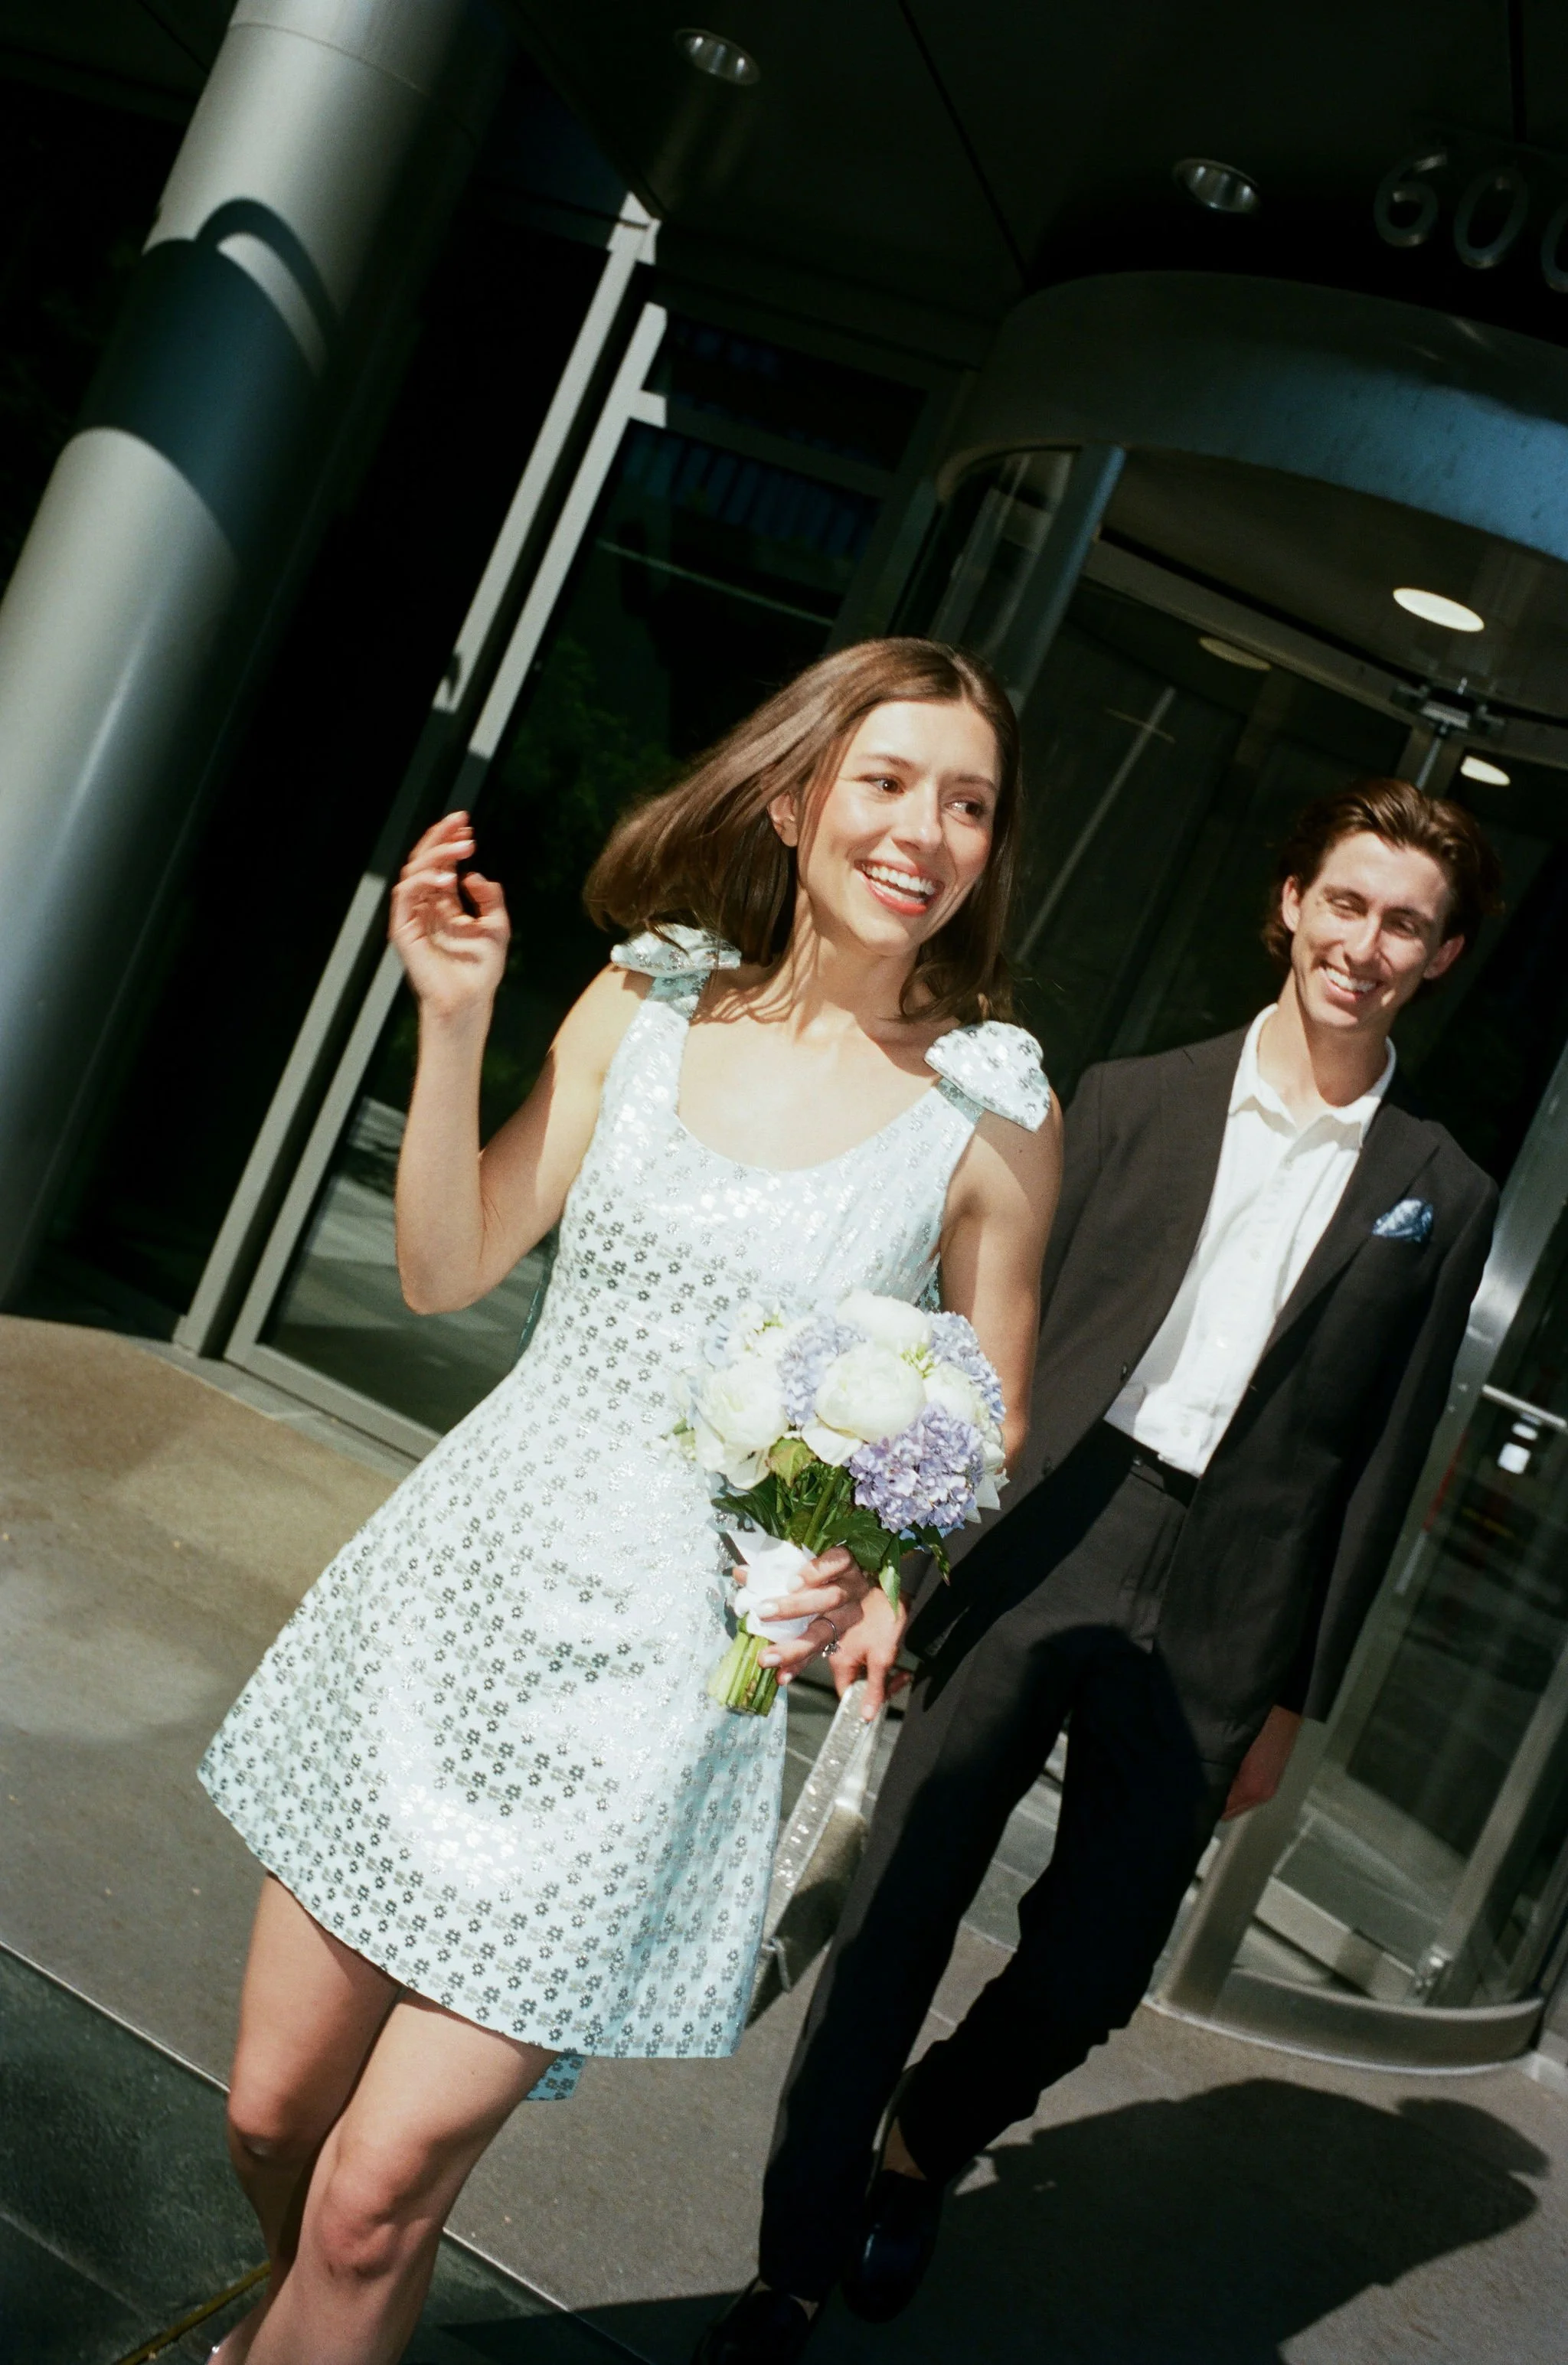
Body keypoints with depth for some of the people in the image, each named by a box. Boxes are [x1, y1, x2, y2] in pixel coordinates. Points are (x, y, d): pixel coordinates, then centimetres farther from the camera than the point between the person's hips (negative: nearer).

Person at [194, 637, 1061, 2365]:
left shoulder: (993, 1111, -7)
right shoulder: (651, 999, 1)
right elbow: (448, 1270, 4)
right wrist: (453, 1020, -6)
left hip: (660, 1662, -3)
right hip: (466, 1572, 4)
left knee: (380, 2188, -2)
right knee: (273, 2111, 16)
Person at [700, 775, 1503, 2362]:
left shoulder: (1440, 1201, 6)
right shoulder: (1133, 1099, 5)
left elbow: (1378, 1465, 6)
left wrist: (1292, 1696, 6)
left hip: (1215, 1614, 1)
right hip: (1041, 1542, -1)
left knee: (1091, 1968, 8)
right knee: (896, 1912, 1)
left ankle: (923, 2144, 39)